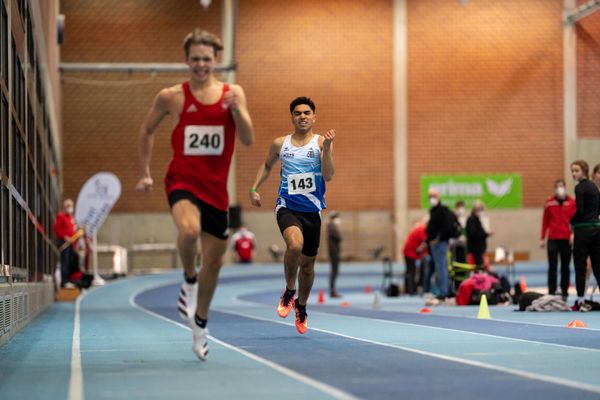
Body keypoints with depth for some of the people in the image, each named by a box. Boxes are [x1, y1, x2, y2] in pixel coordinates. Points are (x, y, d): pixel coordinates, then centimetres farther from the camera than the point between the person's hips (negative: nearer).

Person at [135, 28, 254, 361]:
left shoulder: (233, 93, 2)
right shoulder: (171, 97, -2)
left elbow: (248, 140, -4)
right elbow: (147, 130, 13)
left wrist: (236, 109, -21)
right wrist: (144, 173, 10)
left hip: (216, 188, 3)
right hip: (182, 181, -3)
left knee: (213, 261, 10)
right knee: (189, 230, -36)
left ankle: (200, 324, 31)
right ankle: (189, 280, -5)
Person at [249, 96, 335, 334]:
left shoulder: (321, 142, -2)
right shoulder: (280, 144, 5)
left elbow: (328, 176, -13)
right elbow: (267, 166, 23)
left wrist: (327, 148, -24)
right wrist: (254, 188, 12)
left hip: (312, 210, 1)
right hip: (287, 206, -1)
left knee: (308, 263, 11)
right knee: (295, 245, -30)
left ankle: (301, 306, 35)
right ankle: (289, 291, -7)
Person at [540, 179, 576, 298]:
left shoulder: (571, 202, 2)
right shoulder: (549, 202, 3)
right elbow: (545, 221, 7)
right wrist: (543, 238, 6)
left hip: (567, 239, 1)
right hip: (553, 238, 0)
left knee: (565, 266, 8)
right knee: (552, 266, -3)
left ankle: (564, 291, 15)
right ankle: (551, 292, -1)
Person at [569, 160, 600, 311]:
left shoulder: (580, 188, -12)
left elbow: (579, 211, -18)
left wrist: (571, 221, -2)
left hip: (583, 230, -8)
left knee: (580, 266, -2)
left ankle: (580, 301, -2)